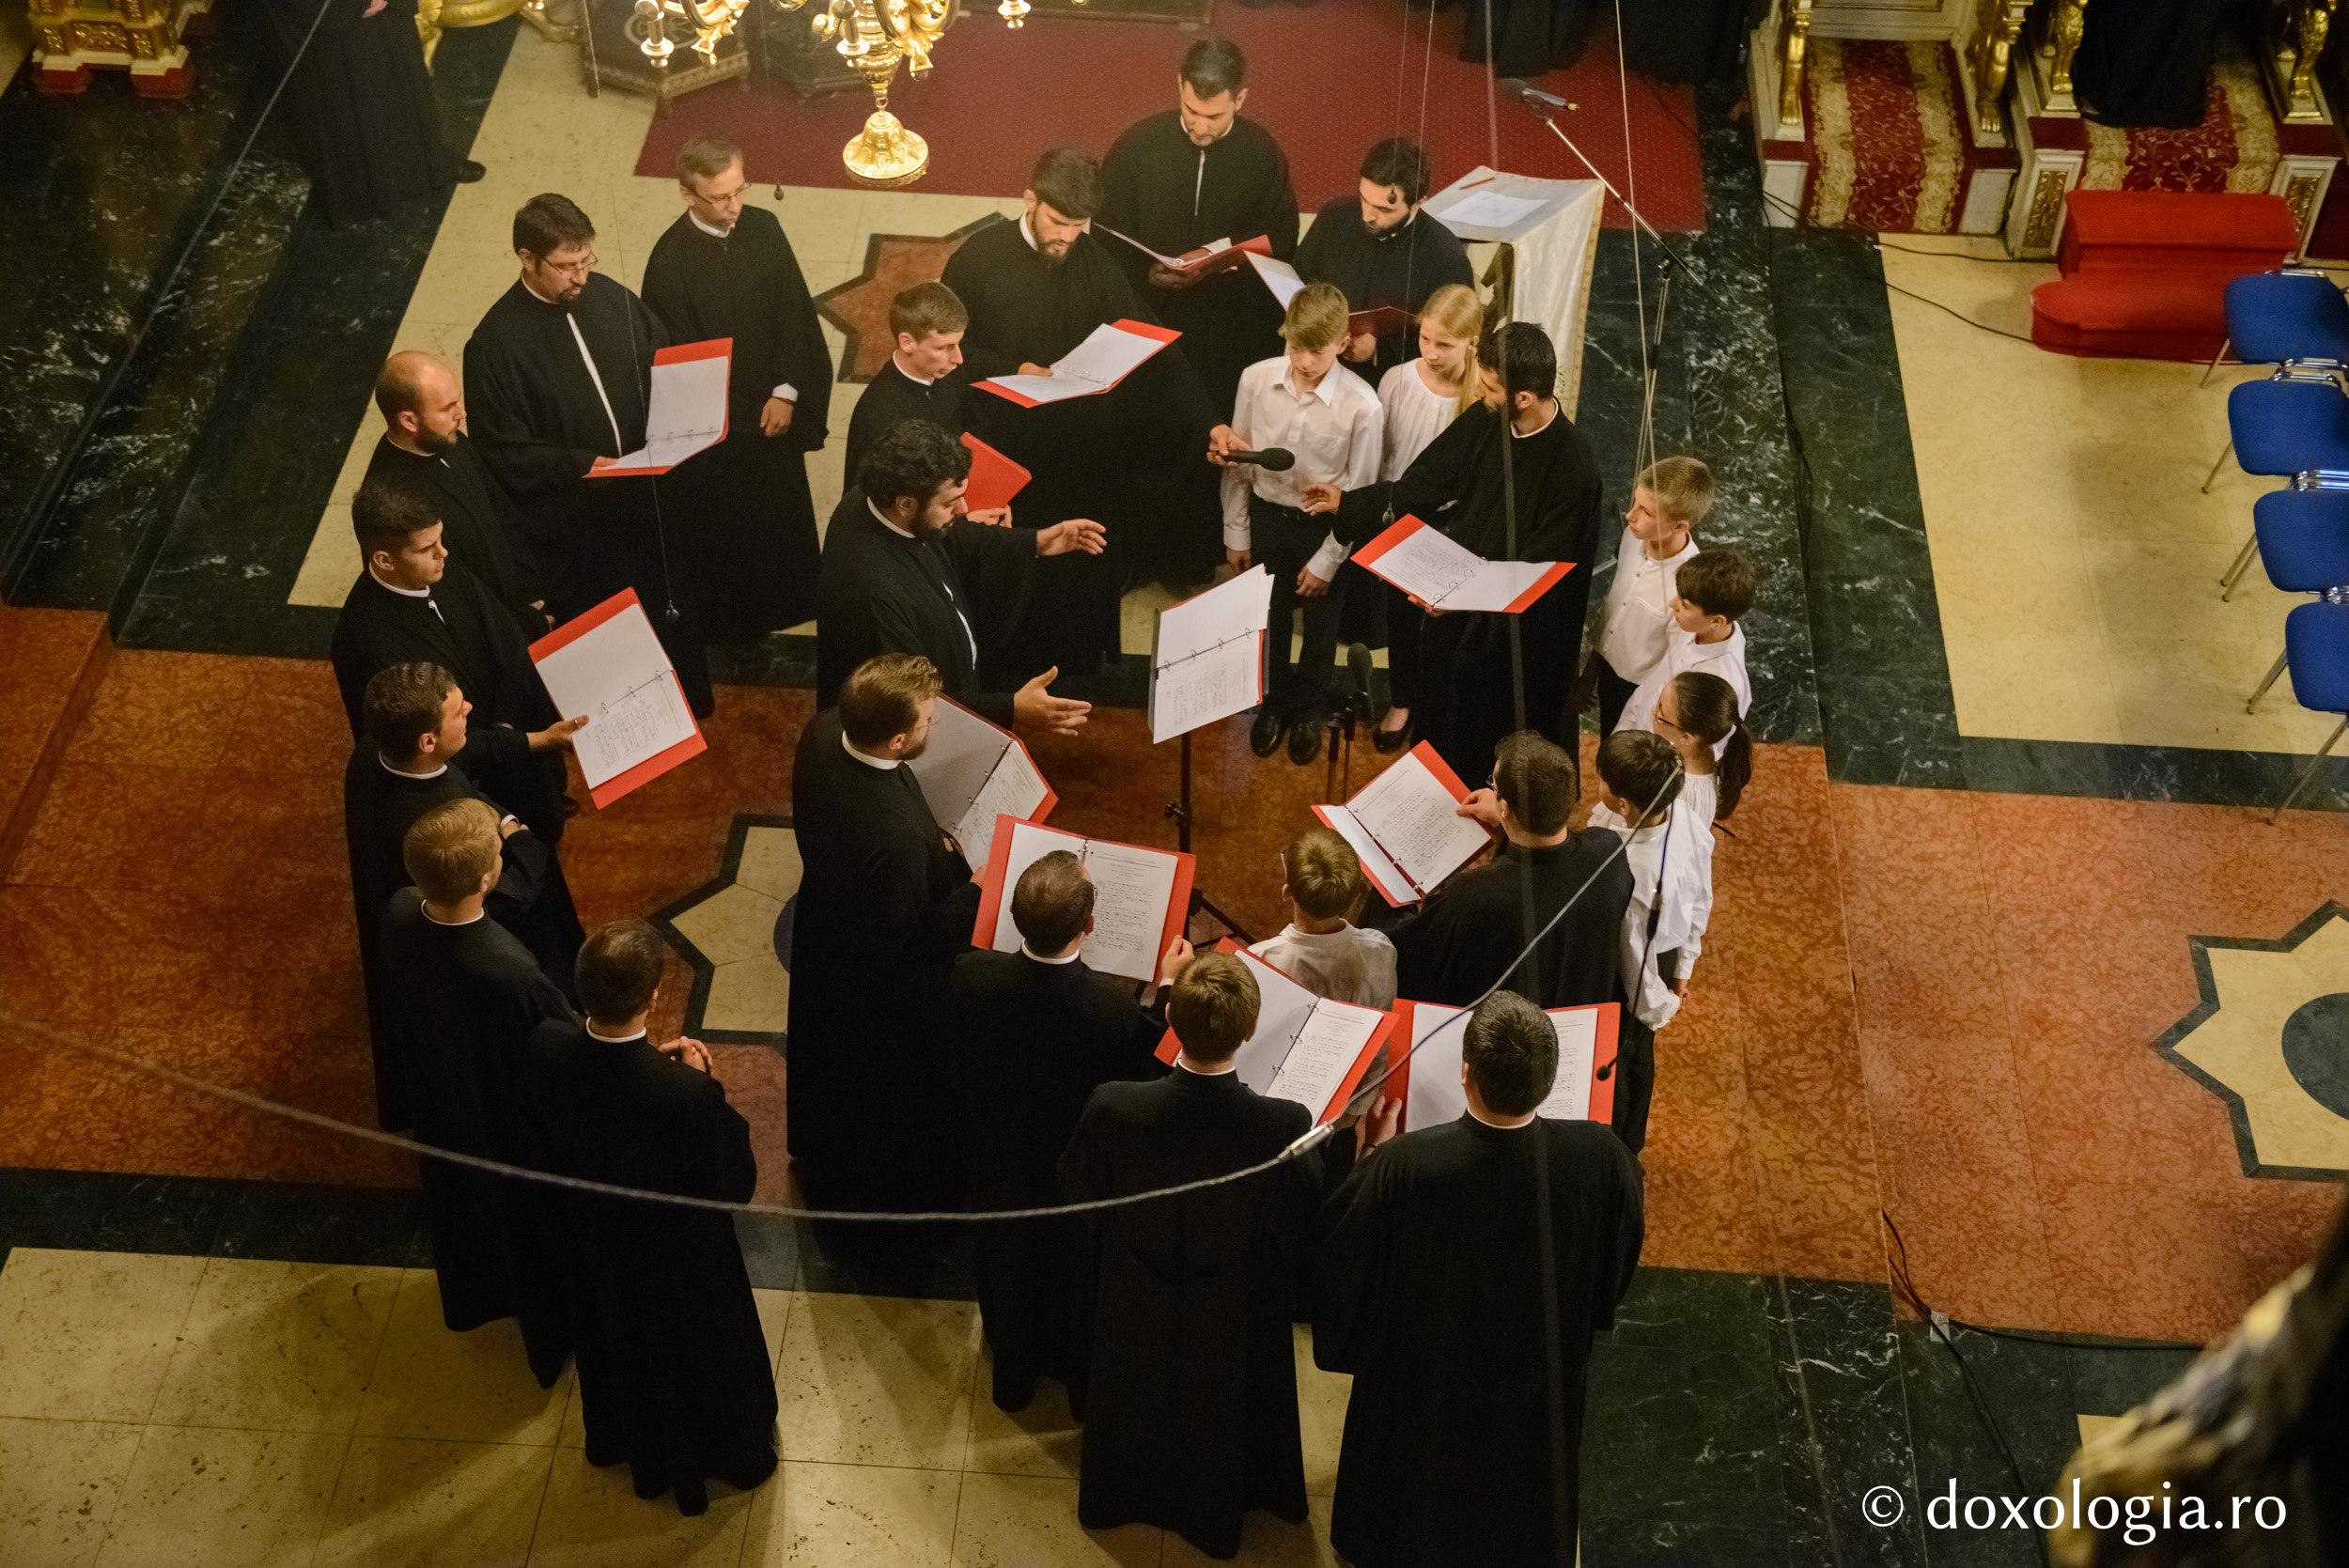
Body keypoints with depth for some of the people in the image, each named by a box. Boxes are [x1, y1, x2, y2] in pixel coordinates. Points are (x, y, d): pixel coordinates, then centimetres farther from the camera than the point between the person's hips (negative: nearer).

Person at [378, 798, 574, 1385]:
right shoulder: (512, 974, -46)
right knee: (533, 1226, 25)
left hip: (441, 1105, 6)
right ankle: (551, 1339, 52)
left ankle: (472, 1297, 64)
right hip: (513, 1127, -5)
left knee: (463, 1200, 35)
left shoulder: (401, 915, -27)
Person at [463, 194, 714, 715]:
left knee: (668, 609, 24)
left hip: (645, 499, 5)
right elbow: (507, 455, -18)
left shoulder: (609, 298, -6)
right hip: (572, 529, -5)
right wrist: (583, 466, -28)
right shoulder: (496, 344, -20)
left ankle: (685, 706, 48)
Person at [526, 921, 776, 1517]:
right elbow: (736, 1180, -26)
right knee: (700, 1350, 27)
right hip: (680, 1260, -4)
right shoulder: (685, 1094, -44)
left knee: (615, 1336, 34)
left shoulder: (548, 1048, -29)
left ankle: (617, 1437, 62)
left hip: (596, 1240, 4)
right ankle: (721, 1451, 55)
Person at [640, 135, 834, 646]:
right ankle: (729, 625, 34)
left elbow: (794, 312, -3)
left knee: (782, 506, 20)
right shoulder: (671, 260, -22)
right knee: (721, 525, 13)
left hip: (775, 410, 5)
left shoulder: (763, 228, -8)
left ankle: (778, 604, 43)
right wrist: (746, 417, -17)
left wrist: (785, 392, -10)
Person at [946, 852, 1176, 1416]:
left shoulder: (971, 977, -31)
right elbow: (1140, 1073, -20)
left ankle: (1013, 1377, 55)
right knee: (1080, 1281, 26)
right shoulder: (1112, 1005, -39)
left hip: (998, 1164, 3)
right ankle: (1084, 1385, 51)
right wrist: (1166, 987, -11)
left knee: (1006, 1268, 30)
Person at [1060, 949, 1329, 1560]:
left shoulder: (1112, 1110, -34)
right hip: (1236, 1335, 0)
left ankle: (1122, 1497, 57)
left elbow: (1077, 1188, -12)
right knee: (1220, 1417, 31)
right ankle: (1214, 1511, 56)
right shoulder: (1285, 1128, -37)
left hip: (1134, 1322, 0)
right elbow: (1307, 1227, -17)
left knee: (1136, 1408, 32)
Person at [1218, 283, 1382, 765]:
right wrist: (1235, 533, 3)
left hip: (1325, 526, -2)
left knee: (1320, 625, 19)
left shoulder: (1361, 405, -26)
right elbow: (1238, 462, -3)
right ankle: (1273, 703, 47)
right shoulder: (1257, 380, -16)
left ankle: (1308, 710, 46)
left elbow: (1360, 493, -15)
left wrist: (1327, 560, -11)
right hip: (1267, 514, 2)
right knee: (1269, 618, 21)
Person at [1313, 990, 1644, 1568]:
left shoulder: (1402, 1166, -38)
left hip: (1422, 1386, -1)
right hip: (1540, 1385, 2)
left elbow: (1337, 1247, -17)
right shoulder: (1601, 1159, -31)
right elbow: (1616, 1271, -10)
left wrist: (1374, 1151, -5)